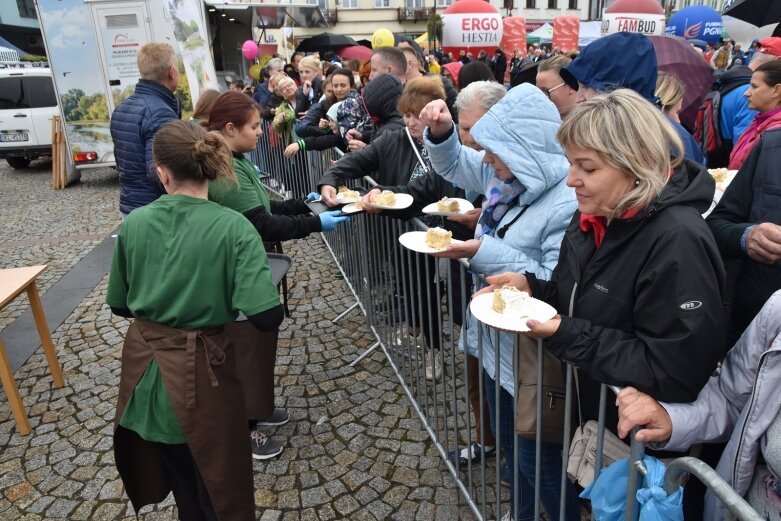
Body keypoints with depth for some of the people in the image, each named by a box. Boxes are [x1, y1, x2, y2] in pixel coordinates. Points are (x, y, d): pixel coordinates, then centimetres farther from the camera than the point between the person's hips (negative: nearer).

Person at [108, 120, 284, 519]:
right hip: (200, 374, -4)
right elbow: (267, 317, -24)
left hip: (145, 370, 5)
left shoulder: (133, 224, -5)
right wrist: (224, 300, -3)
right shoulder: (233, 227, -17)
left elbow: (120, 305, 7)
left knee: (182, 485, 28)